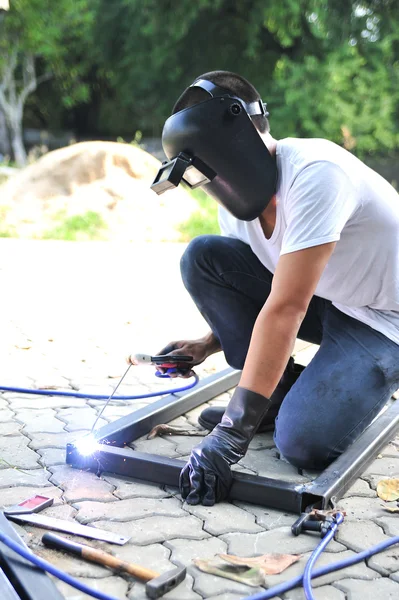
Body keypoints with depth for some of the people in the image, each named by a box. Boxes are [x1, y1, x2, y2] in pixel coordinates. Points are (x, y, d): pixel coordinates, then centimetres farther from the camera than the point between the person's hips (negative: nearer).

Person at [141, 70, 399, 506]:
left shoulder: (313, 173, -29)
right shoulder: (238, 197, -5)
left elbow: (284, 309, -35)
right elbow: (238, 292, 8)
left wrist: (233, 432, -36)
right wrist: (208, 345, -13)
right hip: (324, 300, 8)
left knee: (304, 443, -27)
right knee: (202, 257, -11)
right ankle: (281, 393, 0)